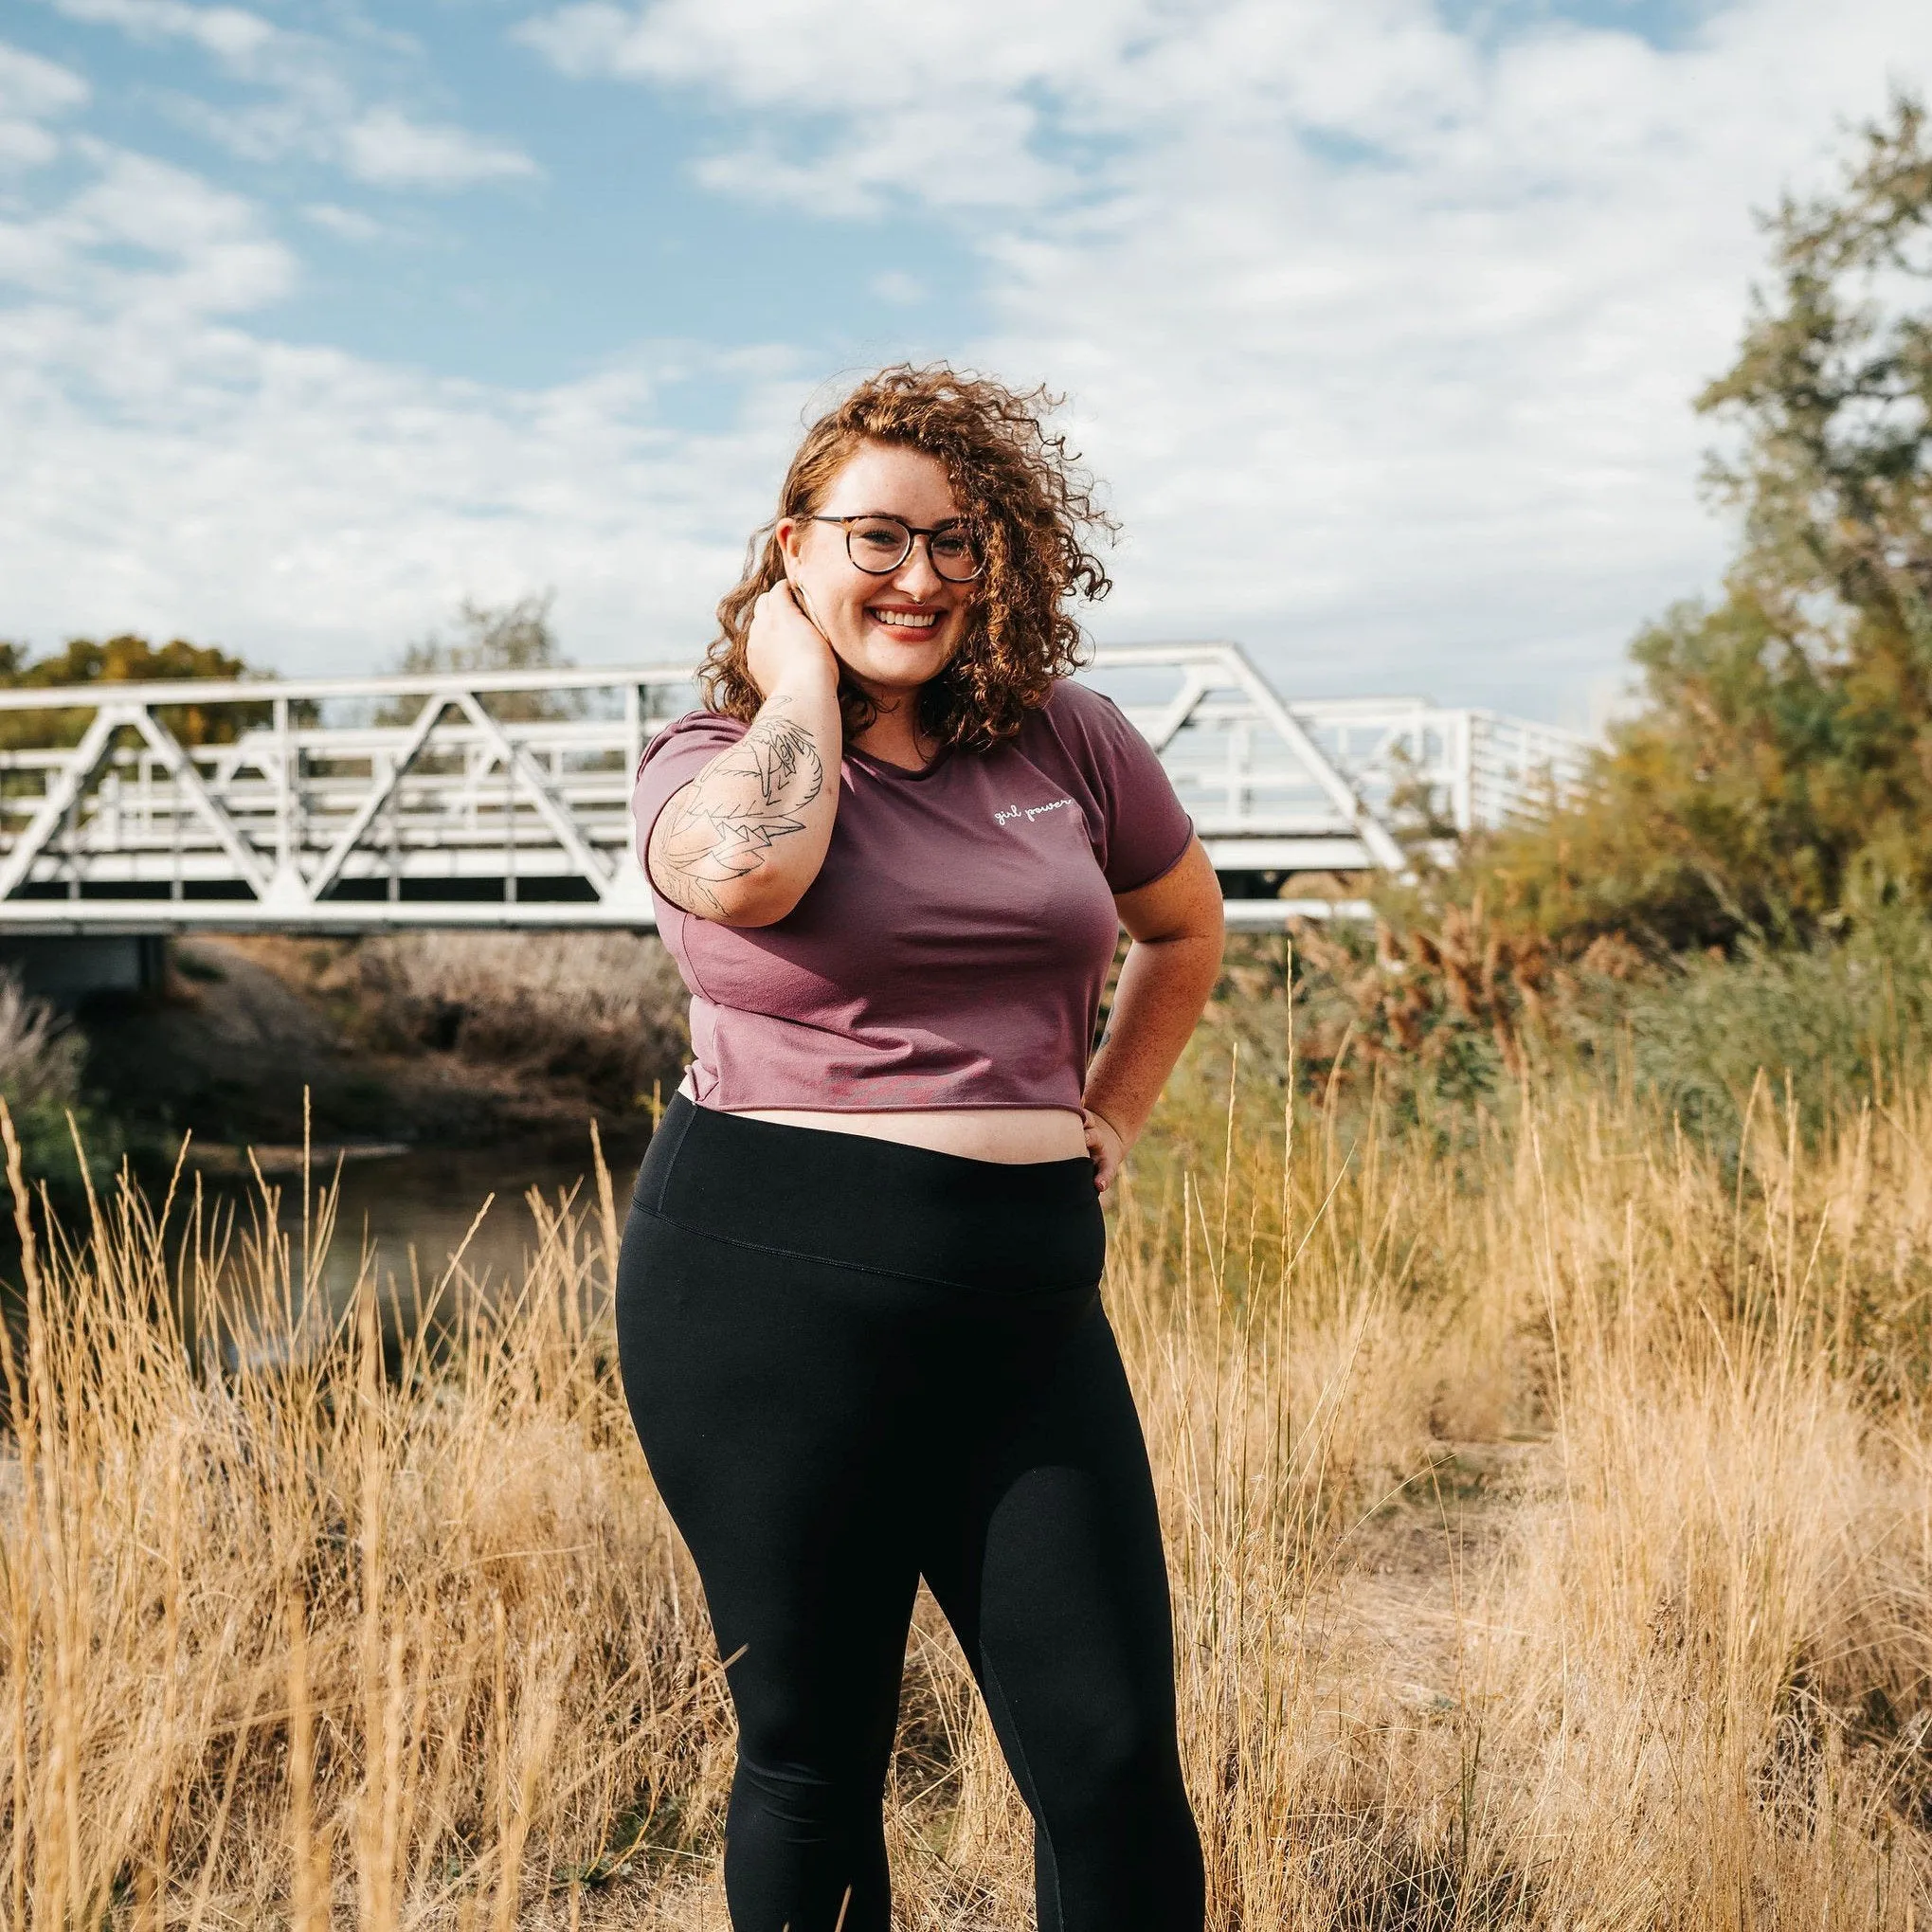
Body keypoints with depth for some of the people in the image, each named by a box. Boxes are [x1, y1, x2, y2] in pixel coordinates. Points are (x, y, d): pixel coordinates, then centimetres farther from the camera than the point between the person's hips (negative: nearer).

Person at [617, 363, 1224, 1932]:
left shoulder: (1066, 742, 8)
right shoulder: (716, 759, 1)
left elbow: (1187, 926, 25)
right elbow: (745, 872, -25)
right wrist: (800, 677, -8)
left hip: (1027, 1303, 3)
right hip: (773, 1290, -2)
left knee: (1115, 1756, 1)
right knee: (811, 1757, 9)